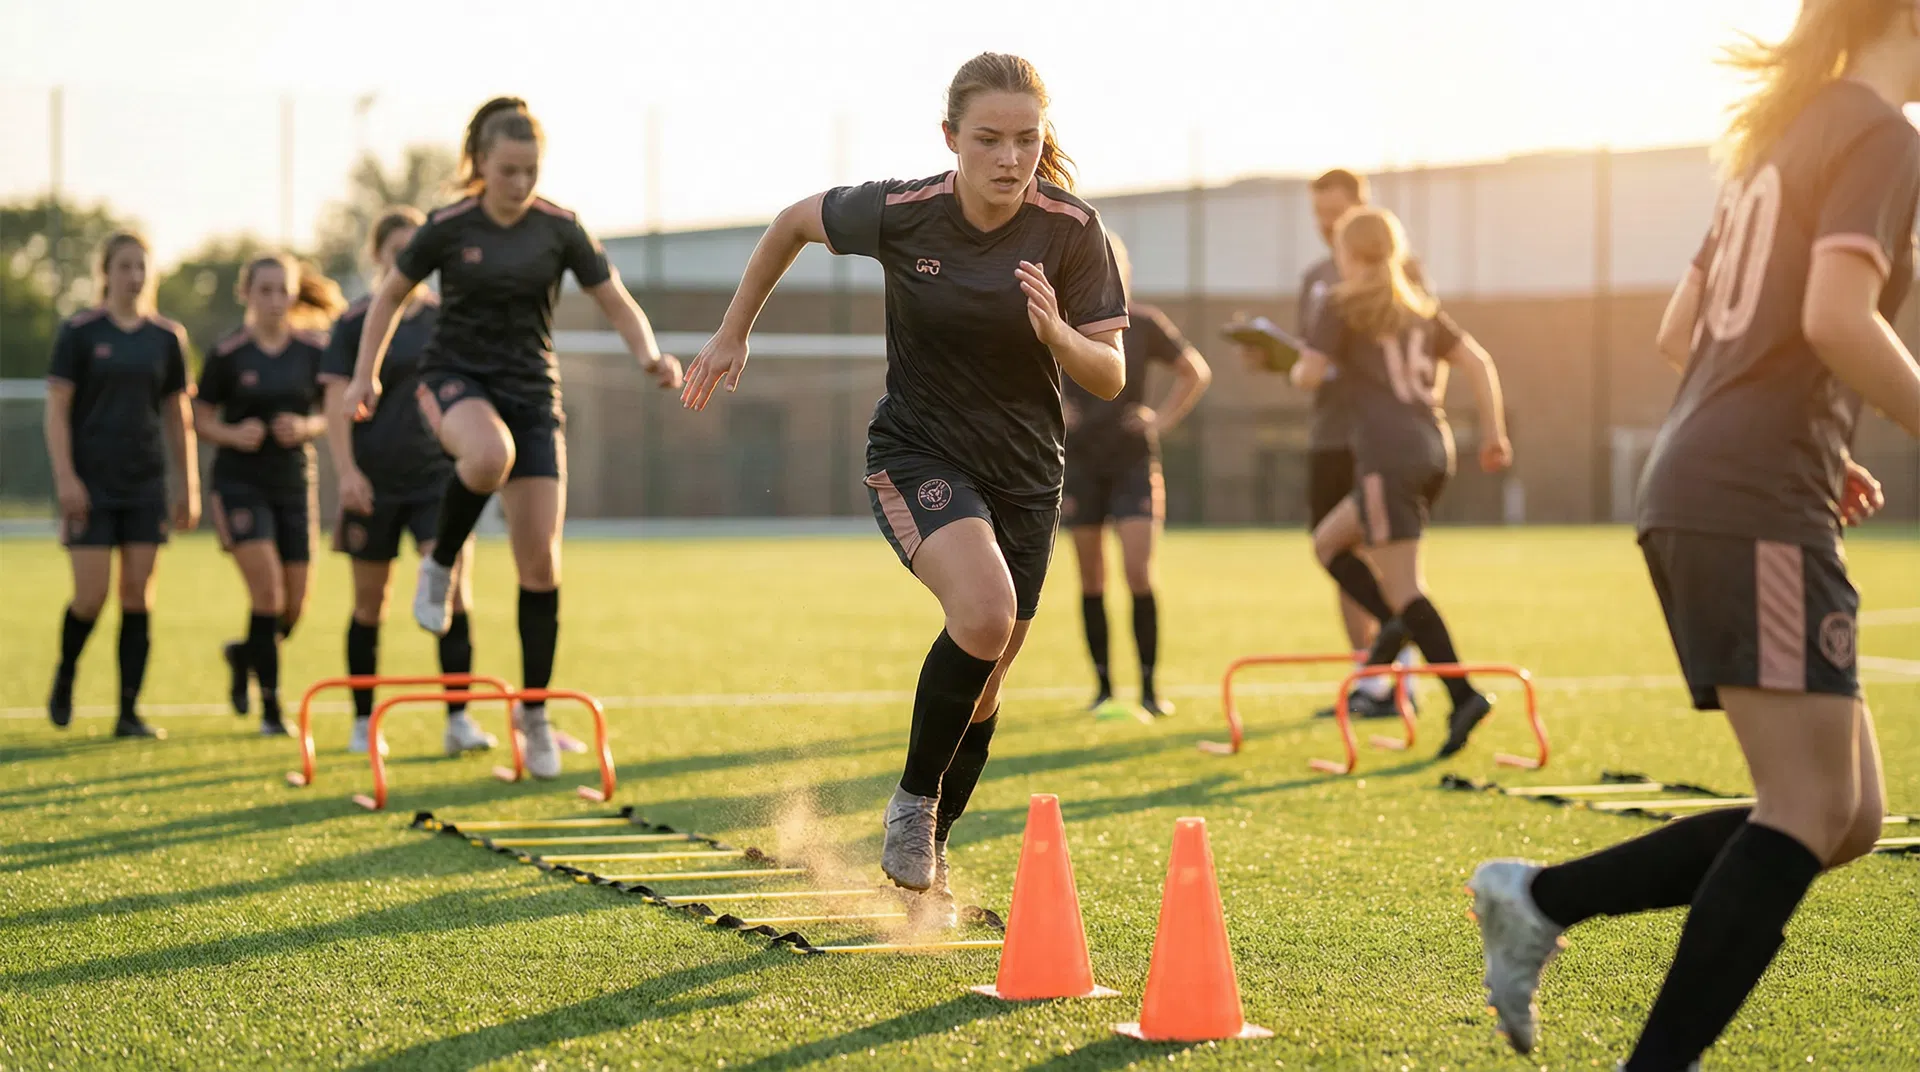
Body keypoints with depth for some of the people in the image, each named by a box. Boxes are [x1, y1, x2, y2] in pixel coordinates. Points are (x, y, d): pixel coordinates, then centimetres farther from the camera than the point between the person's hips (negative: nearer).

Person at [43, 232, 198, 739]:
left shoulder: (167, 337, 7)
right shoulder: (80, 332, -3)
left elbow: (178, 416, 13)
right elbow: (57, 409, -4)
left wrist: (189, 488, 10)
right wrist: (65, 477, -13)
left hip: (146, 485, 3)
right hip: (90, 486, -3)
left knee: (138, 596, -1)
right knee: (92, 595, -7)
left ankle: (129, 712, 3)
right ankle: (64, 679, 21)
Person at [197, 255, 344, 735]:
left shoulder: (314, 349, 1)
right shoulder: (227, 353, -5)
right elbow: (201, 419, 2)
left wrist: (307, 427, -14)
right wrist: (234, 435, -18)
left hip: (294, 484, 3)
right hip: (240, 483, -3)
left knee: (294, 605, 3)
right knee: (267, 590, -16)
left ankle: (243, 655, 36)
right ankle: (270, 707, -6)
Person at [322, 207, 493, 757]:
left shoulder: (447, 318, 6)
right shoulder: (354, 323, -1)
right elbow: (337, 402, -6)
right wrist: (346, 470, -18)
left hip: (438, 474, 1)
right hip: (375, 481, -1)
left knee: (454, 587, -15)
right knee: (369, 604, 8)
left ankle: (458, 719, -13)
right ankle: (363, 722, 20)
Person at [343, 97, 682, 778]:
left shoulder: (559, 229, -3)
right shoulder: (447, 229, -5)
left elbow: (616, 303, 2)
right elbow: (390, 296, 9)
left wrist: (649, 355, -17)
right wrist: (366, 374, 3)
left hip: (532, 390, 2)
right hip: (456, 378, -2)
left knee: (540, 562, -4)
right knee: (490, 454, -40)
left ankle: (534, 712, 10)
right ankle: (440, 563, -11)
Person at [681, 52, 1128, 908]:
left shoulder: (1071, 230, -13)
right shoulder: (899, 213, -15)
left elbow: (1109, 379, -9)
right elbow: (795, 222, 5)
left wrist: (1057, 332, -30)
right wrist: (733, 333, 11)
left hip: (1026, 473, 3)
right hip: (916, 455, -3)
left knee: (983, 682, 11)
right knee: (985, 612, -30)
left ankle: (931, 842, 35)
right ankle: (913, 799, -9)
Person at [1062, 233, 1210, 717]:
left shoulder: (1144, 324, -1)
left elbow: (1196, 372, 12)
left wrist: (1164, 418, 1)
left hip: (1134, 462, -1)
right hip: (1080, 463, 1)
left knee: (1139, 574, -10)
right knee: (1092, 580, 3)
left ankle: (1149, 688, -4)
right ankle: (1103, 687, 12)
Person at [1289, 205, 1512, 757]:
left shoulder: (1344, 306, 1)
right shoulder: (1420, 307, 20)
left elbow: (1309, 375, -5)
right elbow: (1478, 362, 15)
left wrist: (1299, 367, 18)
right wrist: (1495, 431, 16)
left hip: (1389, 455, -8)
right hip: (1435, 448, 8)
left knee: (1402, 585, -9)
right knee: (1328, 541, 20)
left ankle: (1463, 696, -20)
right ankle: (1397, 626, 0)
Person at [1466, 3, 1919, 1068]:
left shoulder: (1786, 134, 21)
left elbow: (1680, 330, 24)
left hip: (1694, 495, 9)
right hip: (1760, 509, -9)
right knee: (1811, 812, -10)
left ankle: (1539, 900, 8)